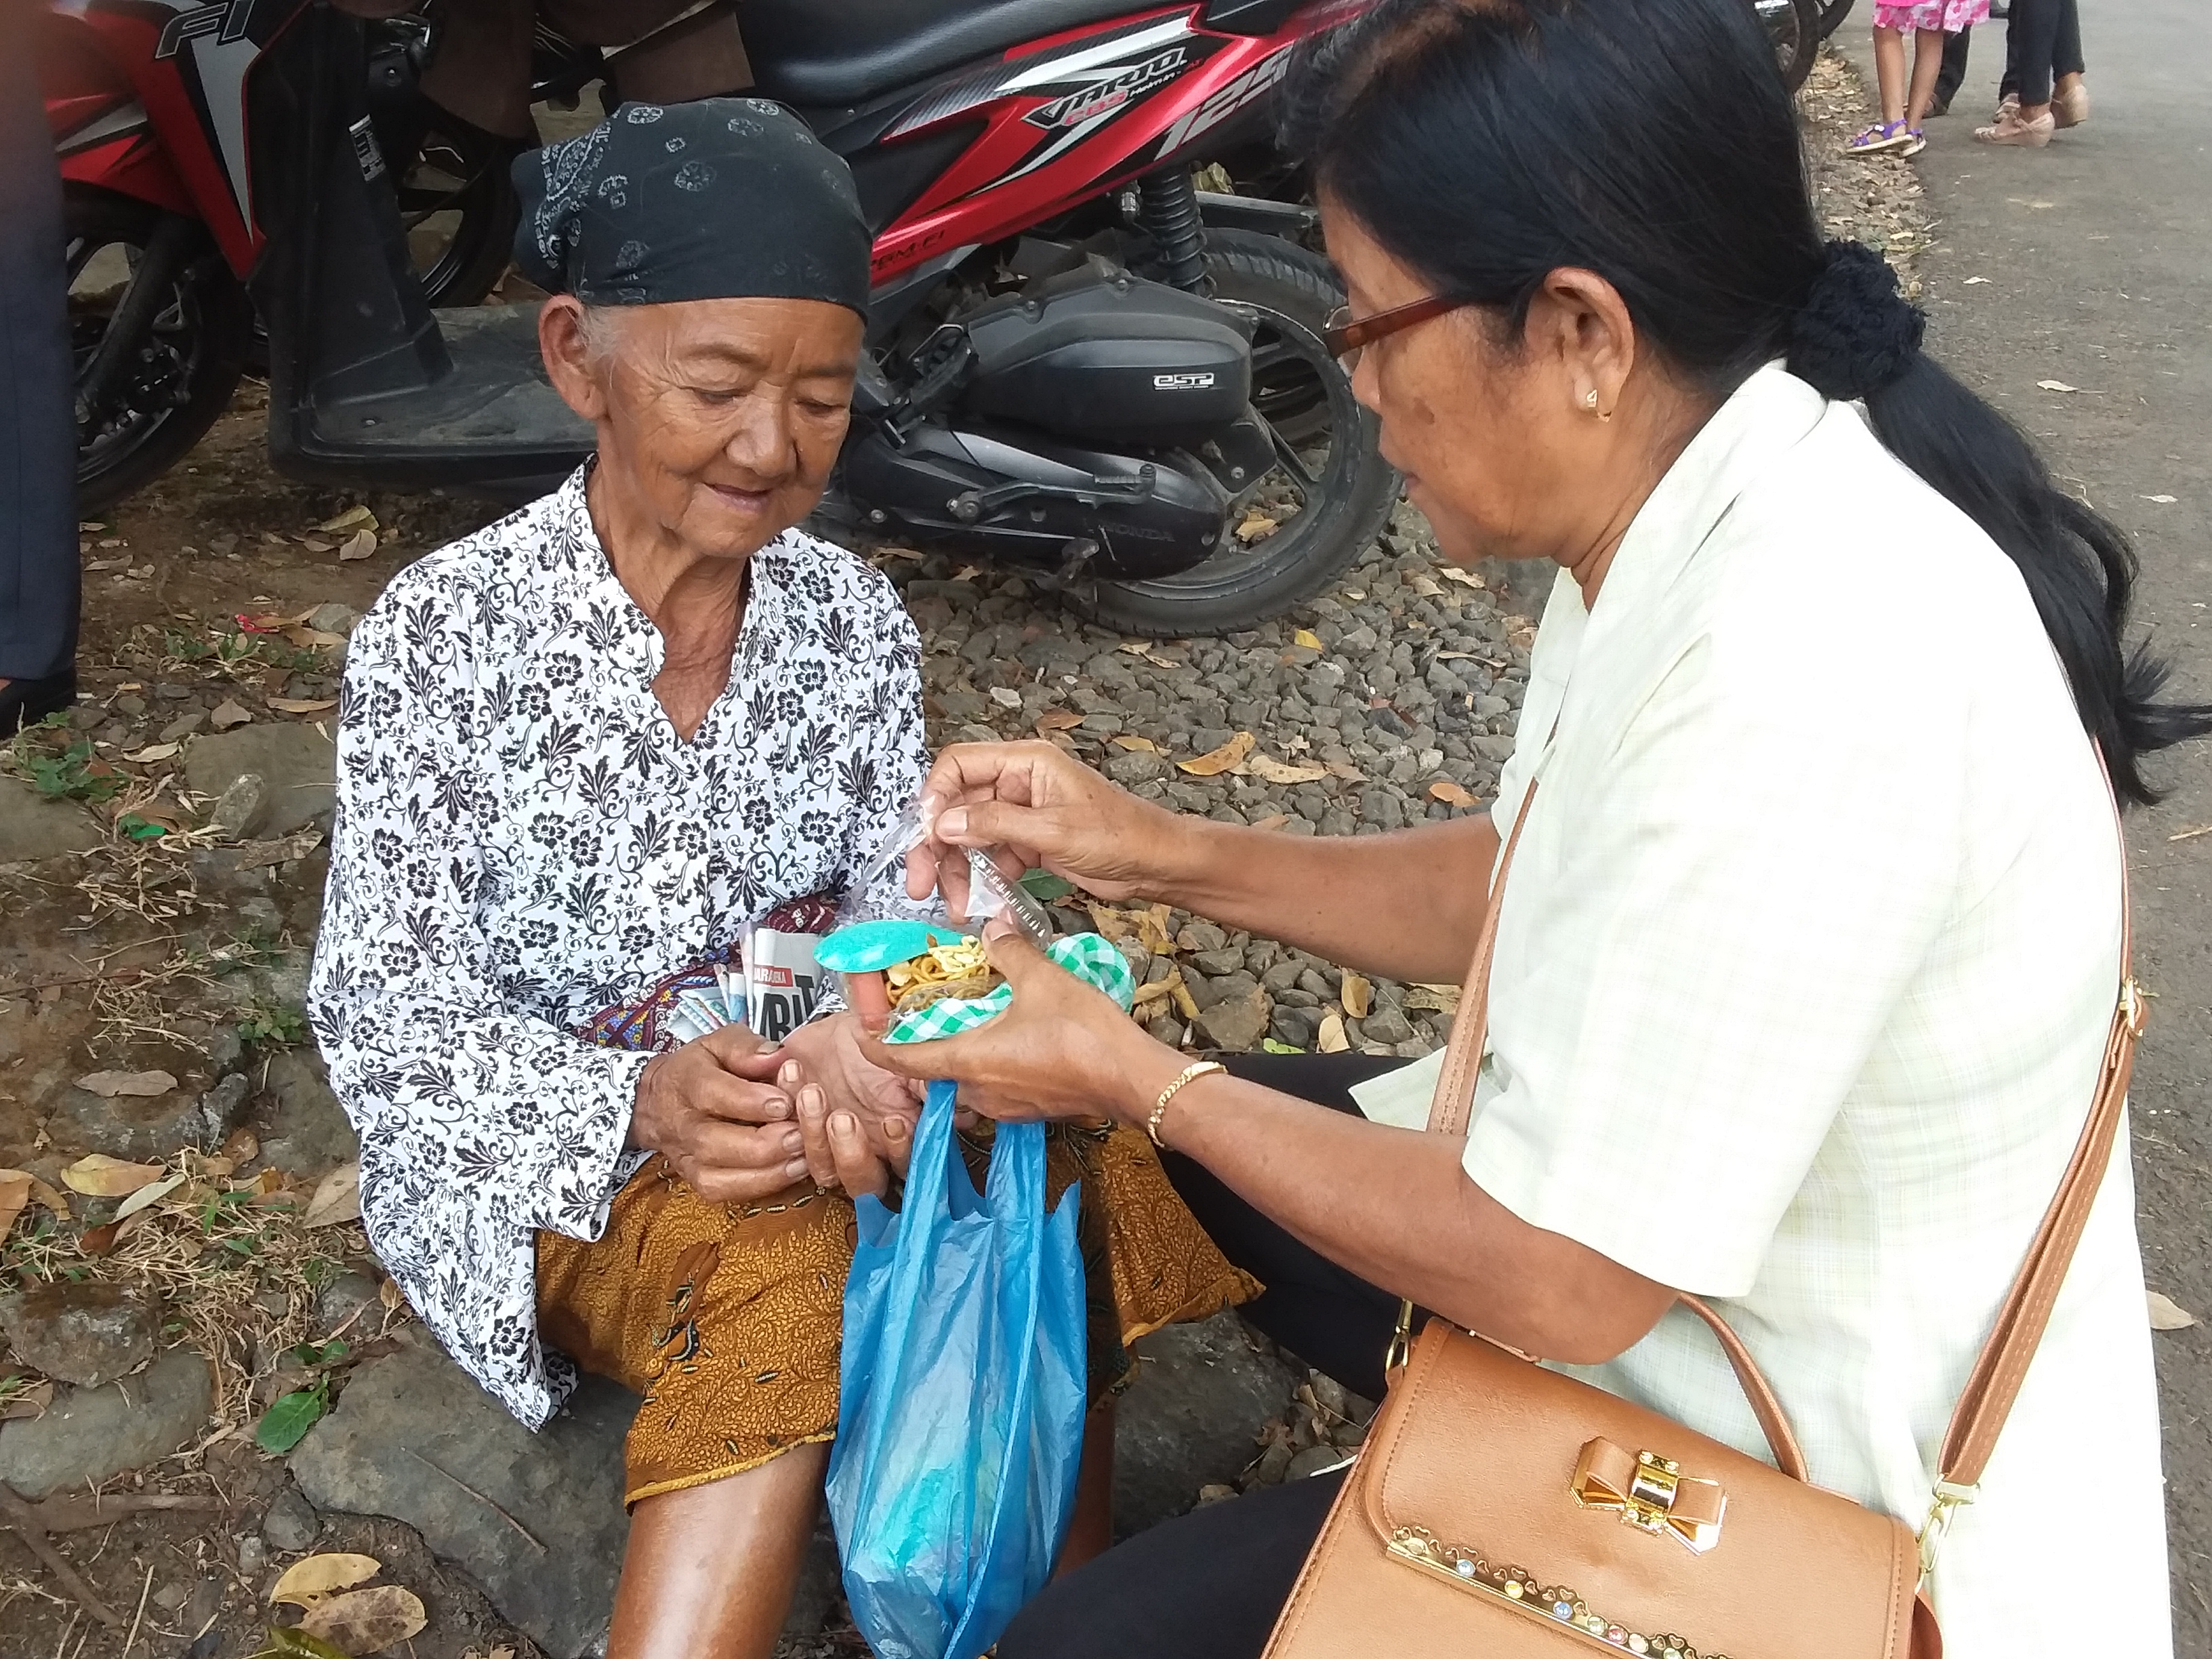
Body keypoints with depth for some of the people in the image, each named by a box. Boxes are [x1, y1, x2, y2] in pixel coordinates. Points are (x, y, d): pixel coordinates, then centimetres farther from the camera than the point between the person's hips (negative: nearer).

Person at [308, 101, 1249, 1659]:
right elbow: (386, 1010, -10)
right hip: (560, 1153, -3)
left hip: (808, 1104, 4)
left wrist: (862, 1033, -25)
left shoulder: (856, 619, 1)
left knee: (1059, 1159, -25)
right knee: (793, 1260, -34)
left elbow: (899, 901, 0)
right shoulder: (437, 637, -9)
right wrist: (640, 1102, -29)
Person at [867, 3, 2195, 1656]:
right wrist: (1162, 852, 0)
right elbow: (1520, 889, 8)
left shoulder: (1807, 671, -34)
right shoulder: (1694, 512, -5)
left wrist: (1130, 1071, -15)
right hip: (1628, 1231, 9)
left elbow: (1565, 1274, -27)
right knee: (1153, 1144, 16)